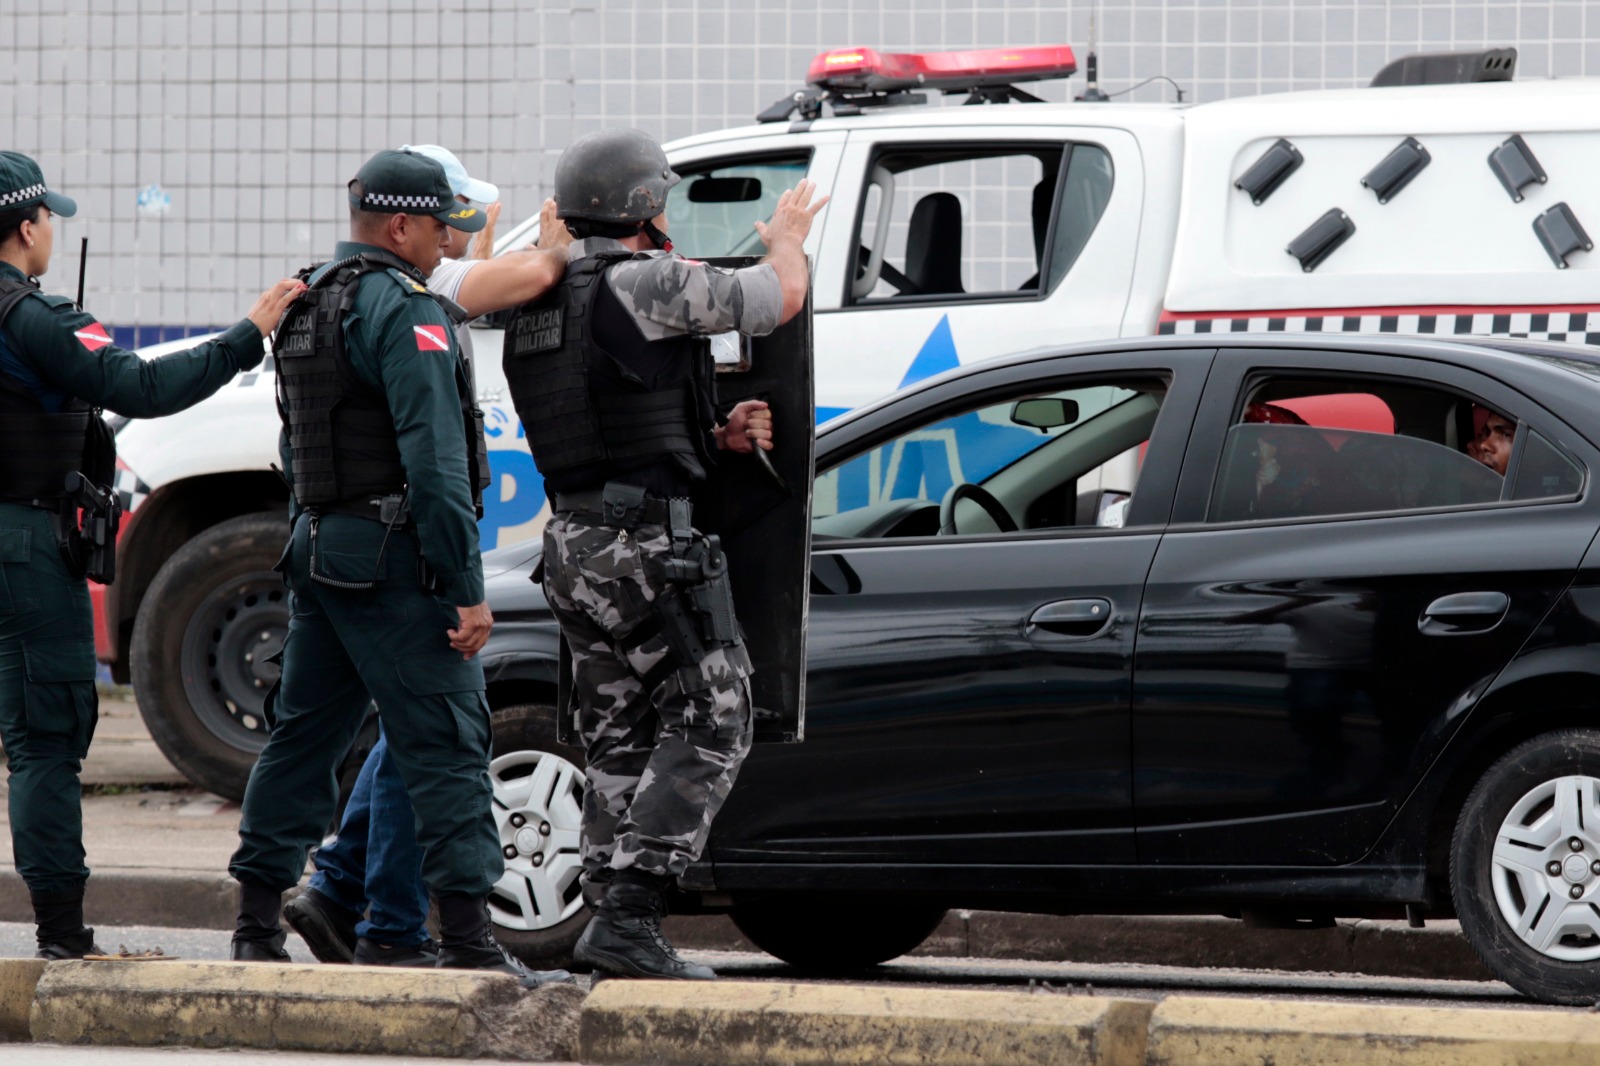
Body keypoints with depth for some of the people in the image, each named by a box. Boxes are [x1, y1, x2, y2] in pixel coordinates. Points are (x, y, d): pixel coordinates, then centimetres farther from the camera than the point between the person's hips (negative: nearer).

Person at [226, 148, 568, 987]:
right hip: (392, 554, -9)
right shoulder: (402, 307, -13)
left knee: (303, 731, 14)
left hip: (317, 543, 9)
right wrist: (465, 587, -20)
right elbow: (434, 456, -19)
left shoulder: (308, 304, 17)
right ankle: (468, 942, -15)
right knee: (444, 742, -9)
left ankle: (257, 924, 17)